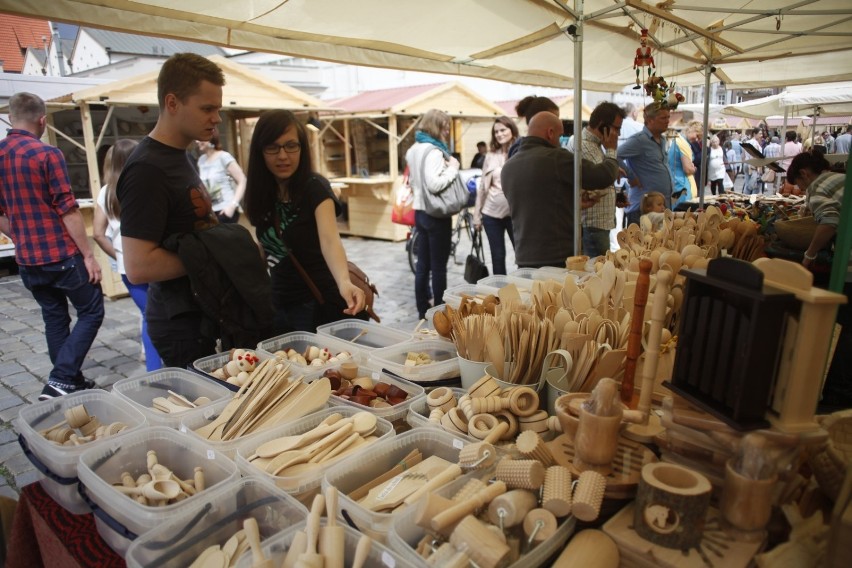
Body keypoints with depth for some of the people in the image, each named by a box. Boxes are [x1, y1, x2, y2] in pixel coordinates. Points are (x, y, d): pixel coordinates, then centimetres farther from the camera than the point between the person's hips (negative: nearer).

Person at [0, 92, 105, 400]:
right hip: (62, 255, -7)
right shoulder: (47, 154, -13)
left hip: (27, 259, 7)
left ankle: (68, 381, 24)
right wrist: (89, 255, -11)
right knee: (91, 312, 4)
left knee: (54, 318, 16)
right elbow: (68, 210, -16)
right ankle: (60, 380, -5)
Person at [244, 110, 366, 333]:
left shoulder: (315, 187, -18)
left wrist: (344, 282, -52)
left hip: (318, 302, -6)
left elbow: (329, 239, -35)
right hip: (279, 302, 6)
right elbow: (266, 245, 9)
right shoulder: (263, 194, -2)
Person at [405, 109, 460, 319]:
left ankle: (422, 310, 20)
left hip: (420, 211, 9)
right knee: (439, 266, 0)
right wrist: (453, 168, -18)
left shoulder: (414, 150, 12)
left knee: (422, 264, 12)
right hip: (436, 214, -9)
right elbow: (434, 184, -29)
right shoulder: (433, 151, -19)